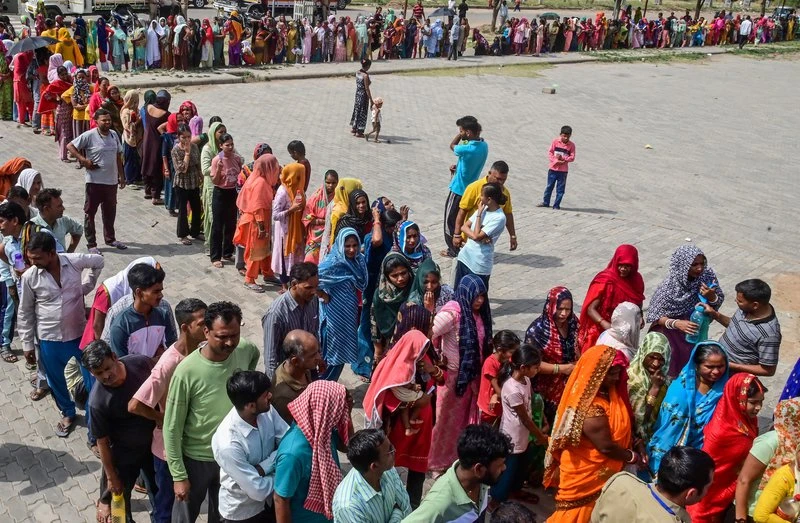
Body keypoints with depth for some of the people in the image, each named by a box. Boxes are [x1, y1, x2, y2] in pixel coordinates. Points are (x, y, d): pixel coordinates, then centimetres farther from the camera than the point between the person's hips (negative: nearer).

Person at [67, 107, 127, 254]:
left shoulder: (114, 135, 6)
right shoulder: (89, 136, -12)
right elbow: (70, 146, -7)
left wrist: (121, 176, 12)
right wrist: (83, 160, -16)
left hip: (112, 181, 5)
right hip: (95, 181, -5)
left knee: (110, 212, 18)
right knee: (90, 212, 5)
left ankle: (110, 238, 34)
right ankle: (91, 244, 13)